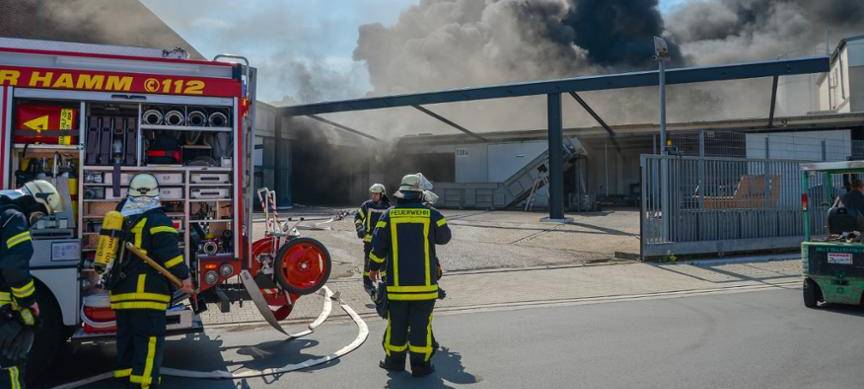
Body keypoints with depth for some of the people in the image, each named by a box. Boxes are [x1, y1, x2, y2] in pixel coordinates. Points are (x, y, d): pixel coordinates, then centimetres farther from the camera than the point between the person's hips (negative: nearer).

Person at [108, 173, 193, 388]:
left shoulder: (121, 217, 13)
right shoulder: (156, 220, -9)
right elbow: (169, 252, -17)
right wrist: (184, 276, -13)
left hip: (120, 293, 8)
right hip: (146, 294, -8)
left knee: (126, 339, 16)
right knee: (149, 341, -6)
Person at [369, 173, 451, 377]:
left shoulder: (389, 215, -1)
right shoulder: (432, 215, -6)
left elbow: (378, 245, 1)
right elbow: (444, 237, 11)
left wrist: (374, 267, 17)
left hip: (397, 283, 2)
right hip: (424, 283, -2)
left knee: (397, 323, 14)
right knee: (421, 324, 6)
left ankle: (395, 360, 26)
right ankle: (420, 364, 12)